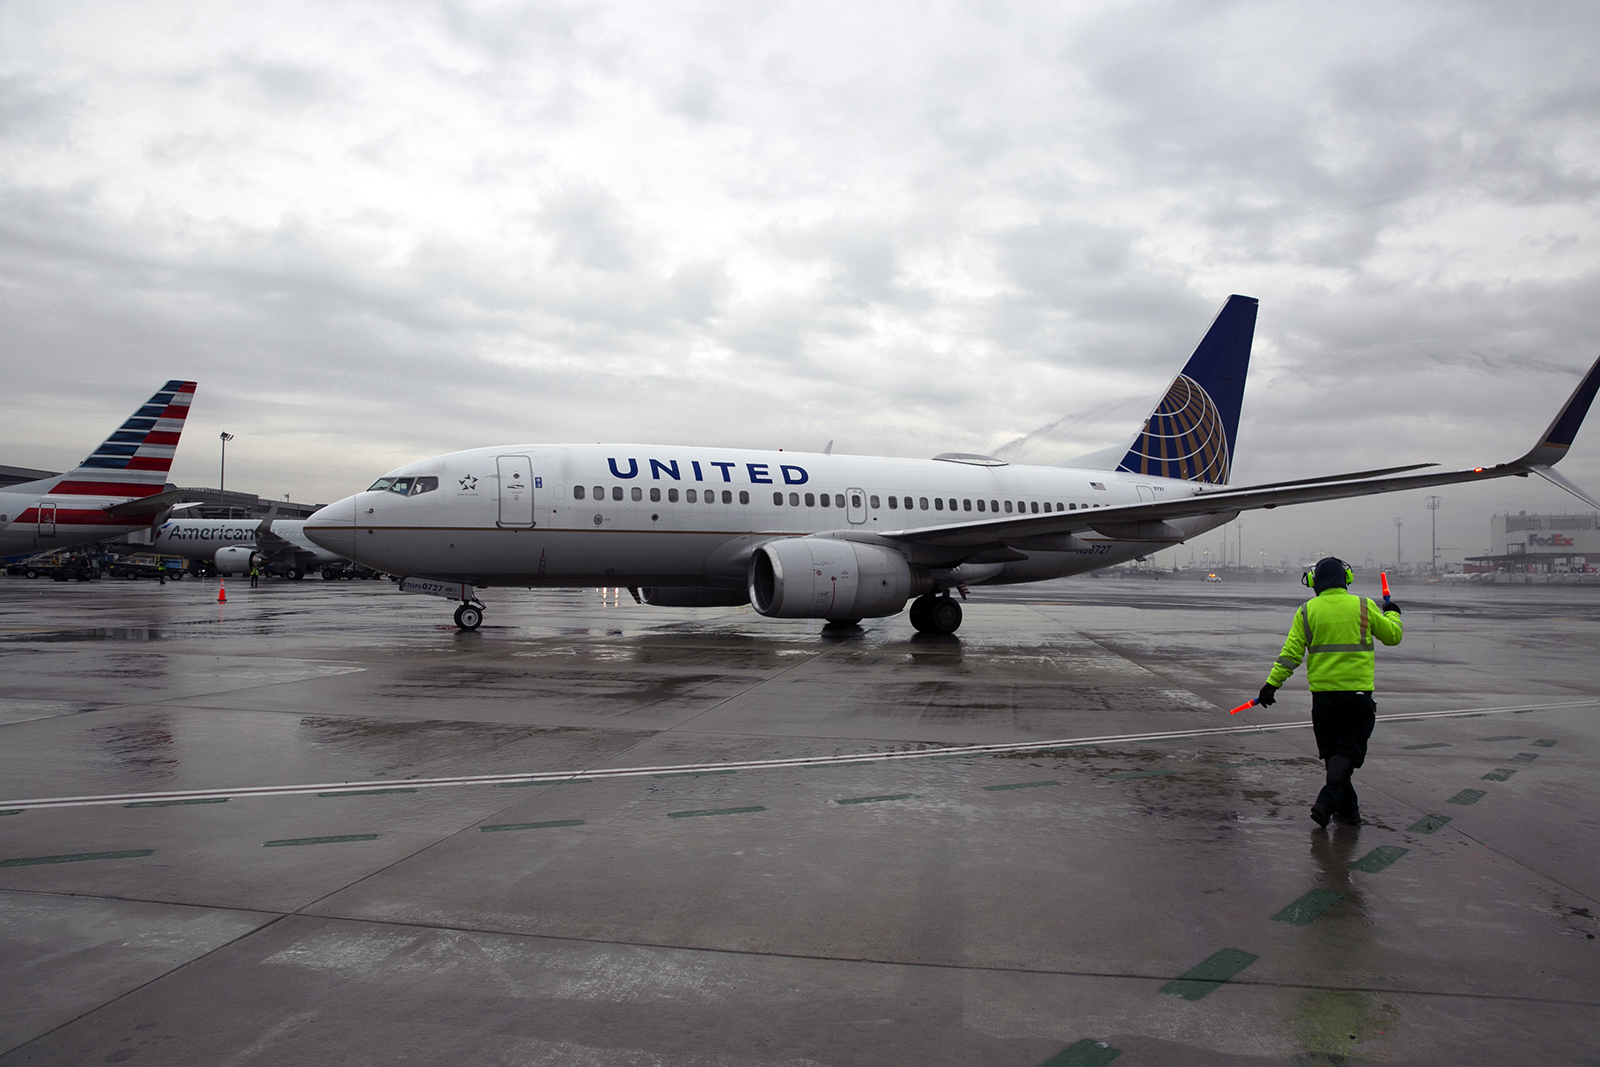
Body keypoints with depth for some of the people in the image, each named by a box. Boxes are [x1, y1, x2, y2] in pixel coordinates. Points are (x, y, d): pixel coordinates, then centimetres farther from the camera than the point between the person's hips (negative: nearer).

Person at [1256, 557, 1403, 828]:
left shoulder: (1307, 611, 0)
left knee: (1332, 751, 14)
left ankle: (1347, 809, 20)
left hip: (1322, 692, 1)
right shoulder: (1364, 607, 0)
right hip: (1358, 691, -1)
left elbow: (1291, 652, -3)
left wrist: (1272, 684, 2)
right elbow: (1392, 636, 14)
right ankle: (1326, 803, -12)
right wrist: (1392, 613, 34)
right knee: (1347, 751, 4)